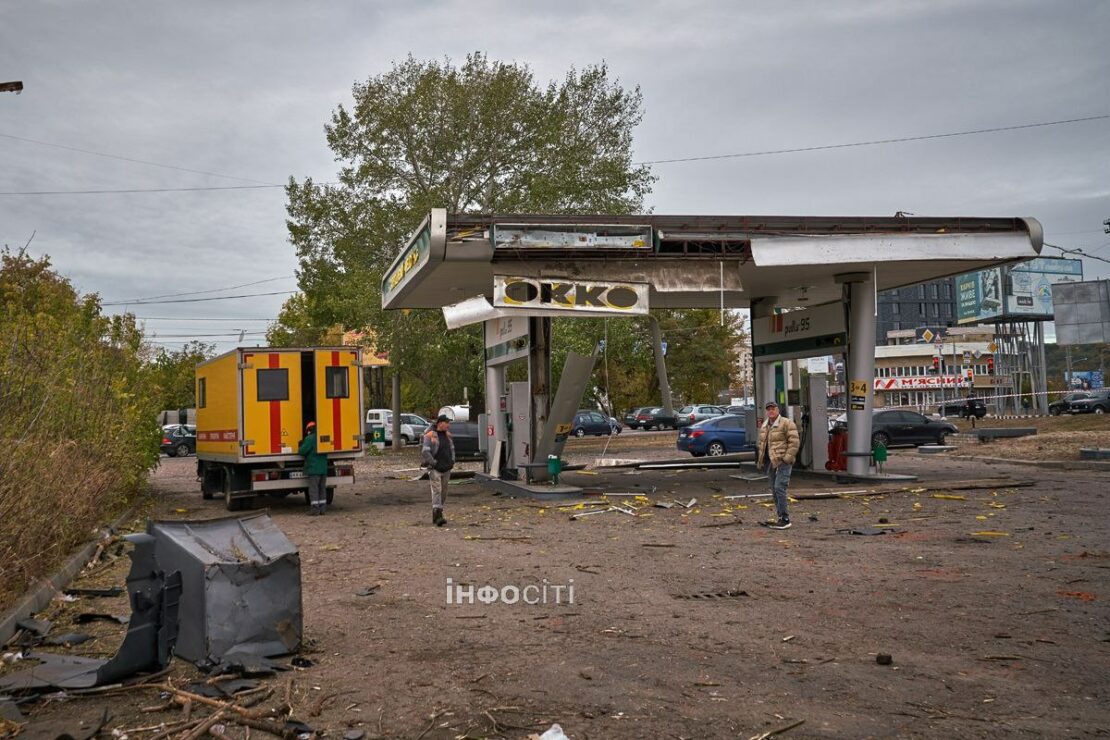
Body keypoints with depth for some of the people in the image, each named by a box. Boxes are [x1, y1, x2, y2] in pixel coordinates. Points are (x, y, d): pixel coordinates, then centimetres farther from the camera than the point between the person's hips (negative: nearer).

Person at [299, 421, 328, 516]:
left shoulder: (310, 438, -11)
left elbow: (302, 451, -14)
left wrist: (299, 449, 6)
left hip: (313, 469, -7)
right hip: (323, 468, 7)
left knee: (313, 489, -4)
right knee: (322, 489, 11)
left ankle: (315, 509, -6)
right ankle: (322, 509, 13)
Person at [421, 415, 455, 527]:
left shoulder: (447, 435, 13)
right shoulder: (430, 435, -9)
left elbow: (452, 449, 25)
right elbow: (425, 451, -15)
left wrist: (452, 461, 12)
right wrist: (433, 463, -17)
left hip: (446, 469, 7)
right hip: (434, 469, -7)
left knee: (443, 492, 9)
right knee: (436, 490, -15)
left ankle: (436, 516, 20)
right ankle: (438, 516, -21)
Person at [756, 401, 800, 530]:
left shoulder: (787, 424, -8)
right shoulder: (764, 426, 17)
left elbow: (794, 442, -12)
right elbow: (761, 443, 25)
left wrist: (787, 458, -16)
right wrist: (760, 460, 16)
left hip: (782, 462, -8)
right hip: (770, 462, 8)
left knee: (779, 488, -14)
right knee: (774, 490, 10)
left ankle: (785, 519, -10)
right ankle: (780, 517, 17)